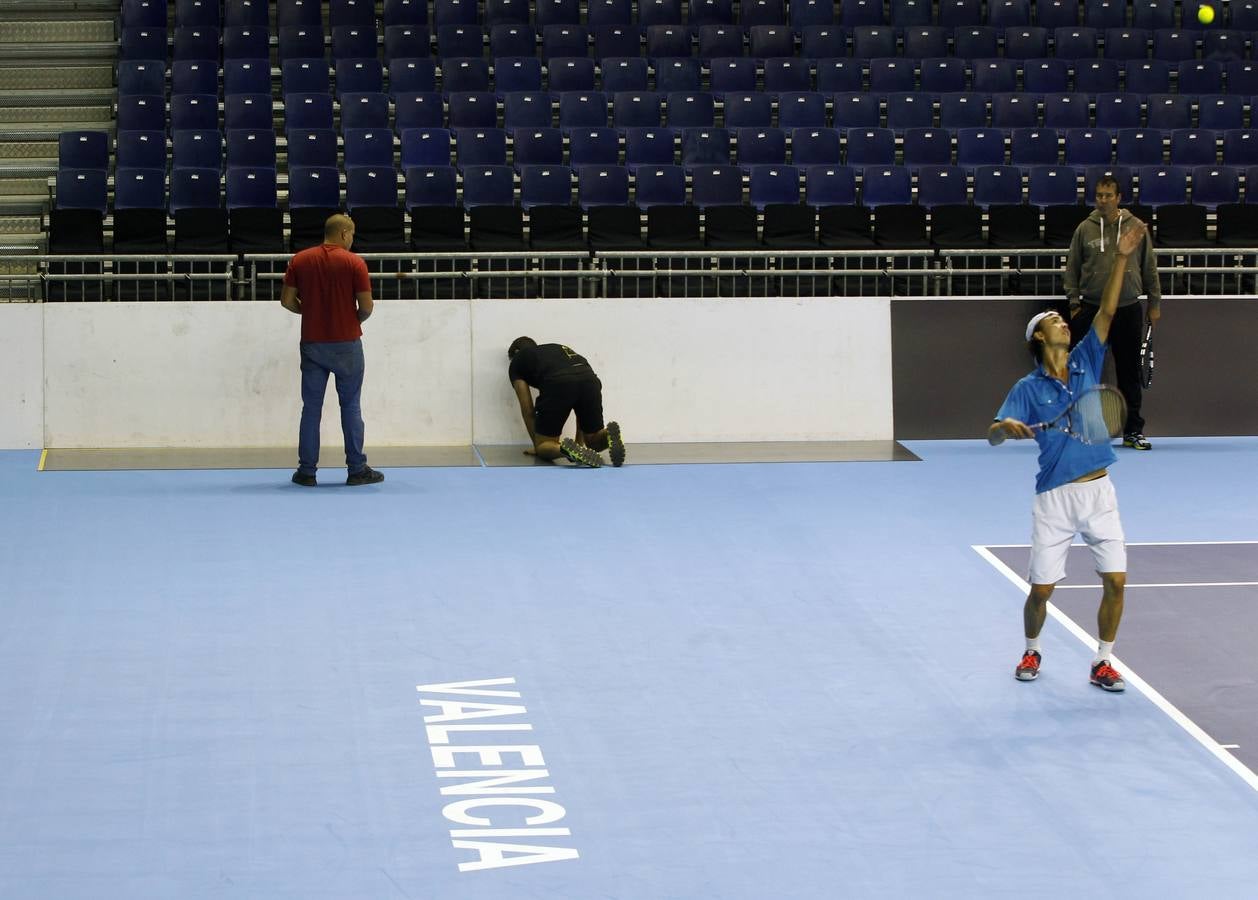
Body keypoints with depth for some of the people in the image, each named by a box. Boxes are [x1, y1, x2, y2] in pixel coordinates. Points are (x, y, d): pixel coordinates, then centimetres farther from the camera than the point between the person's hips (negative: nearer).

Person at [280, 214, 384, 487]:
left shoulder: (300, 260, 1)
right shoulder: (354, 262, -9)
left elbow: (287, 300, 0)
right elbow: (366, 306, -10)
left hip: (312, 343, 3)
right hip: (346, 343, -3)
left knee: (311, 407, 6)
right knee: (350, 407, 5)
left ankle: (306, 471, 5)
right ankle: (357, 470, 6)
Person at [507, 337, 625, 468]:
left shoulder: (517, 362, 30)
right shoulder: (559, 349, 44)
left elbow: (527, 409, 25)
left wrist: (536, 446, 36)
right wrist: (580, 442, 48)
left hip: (558, 385, -4)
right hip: (590, 380, 4)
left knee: (543, 446, 14)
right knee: (593, 440, 26)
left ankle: (565, 448, -22)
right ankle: (610, 435, -11)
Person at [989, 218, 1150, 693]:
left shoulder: (1086, 362, 6)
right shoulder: (1028, 388, -3)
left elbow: (1106, 311, -3)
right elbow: (992, 436, -9)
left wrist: (1121, 257, -13)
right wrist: (1006, 426, -33)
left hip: (1099, 492, 3)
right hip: (1055, 497, -3)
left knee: (1115, 581, -5)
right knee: (1041, 589, 1)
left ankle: (1102, 663, 10)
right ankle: (1032, 651, 28)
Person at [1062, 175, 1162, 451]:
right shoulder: (1085, 229, 2)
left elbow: (1149, 267, 7)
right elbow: (1072, 270, 6)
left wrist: (1154, 303, 6)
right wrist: (1074, 303, 0)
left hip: (1128, 311, 0)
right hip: (1091, 311, 0)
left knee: (1129, 374, 6)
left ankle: (1133, 431, 13)